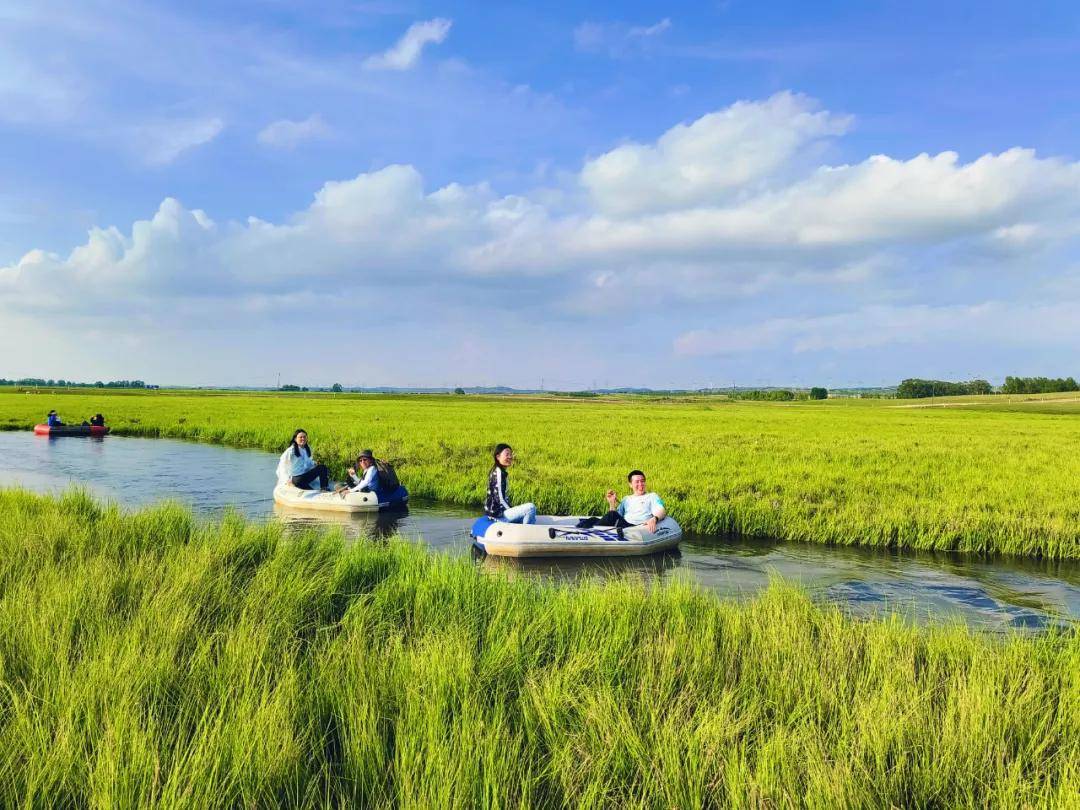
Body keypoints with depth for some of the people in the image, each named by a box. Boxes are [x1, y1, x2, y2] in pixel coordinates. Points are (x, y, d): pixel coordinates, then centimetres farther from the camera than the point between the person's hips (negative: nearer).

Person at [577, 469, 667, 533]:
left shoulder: (652, 496, 18)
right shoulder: (626, 499, 29)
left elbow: (662, 511, -1)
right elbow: (617, 517, 20)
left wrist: (654, 518, -23)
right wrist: (612, 504, 7)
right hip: (624, 525, 4)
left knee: (612, 515, -30)